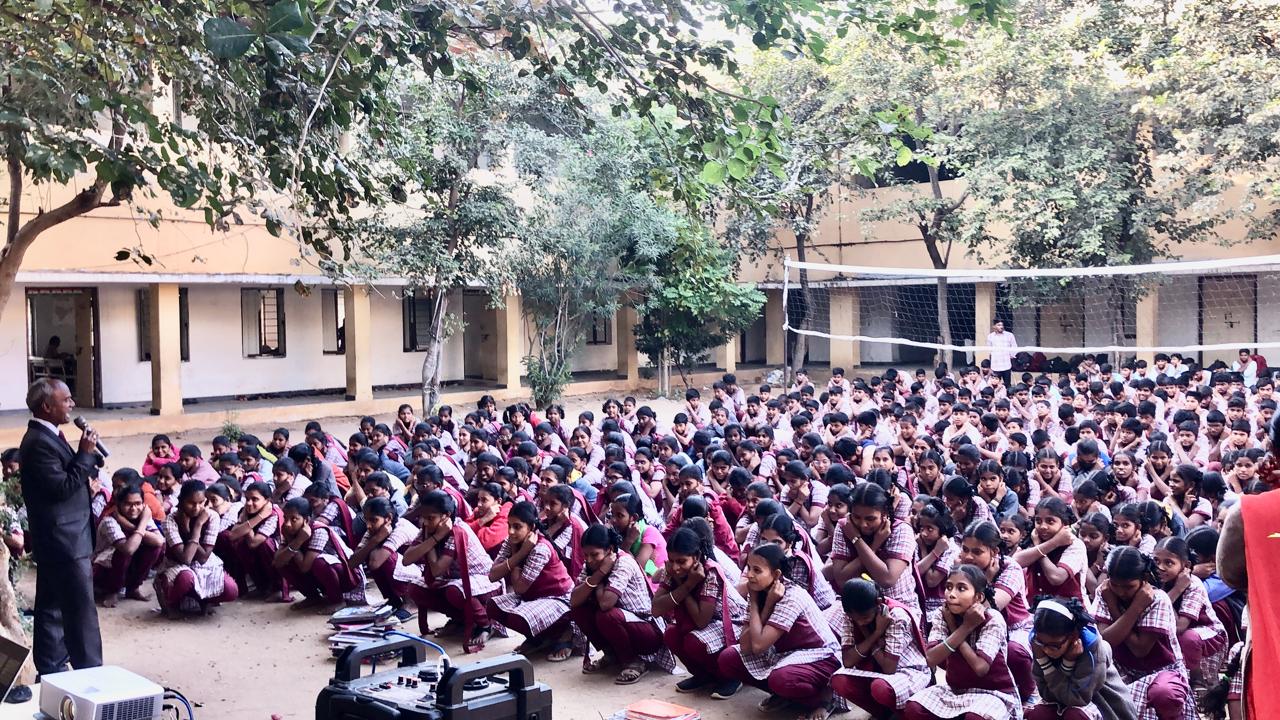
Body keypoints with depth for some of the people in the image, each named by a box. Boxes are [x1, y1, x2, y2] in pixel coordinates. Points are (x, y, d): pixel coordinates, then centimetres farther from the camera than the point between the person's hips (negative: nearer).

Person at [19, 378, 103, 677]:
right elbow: (62, 487, -22)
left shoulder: (46, 437, 13)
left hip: (57, 540, 10)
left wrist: (86, 478, 7)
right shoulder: (39, 443, -19)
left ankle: (51, 670, 23)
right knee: (81, 610, -5)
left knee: (52, 607, 15)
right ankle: (88, 672, 1)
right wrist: (85, 453, -17)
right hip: (65, 541, -10)